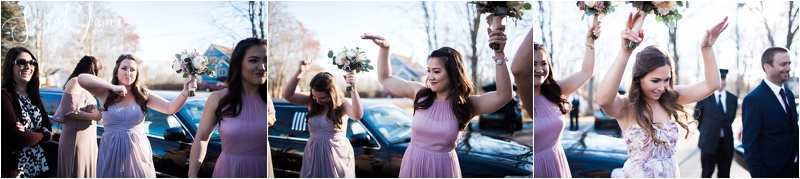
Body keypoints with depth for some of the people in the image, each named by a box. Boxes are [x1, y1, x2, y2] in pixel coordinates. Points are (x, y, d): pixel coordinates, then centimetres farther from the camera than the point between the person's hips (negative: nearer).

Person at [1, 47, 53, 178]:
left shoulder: (34, 96, 8)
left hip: (40, 164, 7)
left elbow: (47, 128, 5)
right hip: (16, 168, -7)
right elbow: (17, 138, -22)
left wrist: (28, 134, -15)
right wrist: (44, 136, -5)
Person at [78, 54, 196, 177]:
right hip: (111, 152, -1)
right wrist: (113, 87, -21)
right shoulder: (106, 93, 0)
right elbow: (81, 79, -16)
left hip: (138, 151, 1)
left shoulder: (142, 94, 4)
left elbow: (170, 108, -6)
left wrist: (185, 92, -24)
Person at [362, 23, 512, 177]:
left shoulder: (466, 104, -11)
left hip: (442, 168, -2)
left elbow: (503, 95, -26)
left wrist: (499, 54, -35)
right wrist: (384, 48, -2)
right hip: (413, 165, 3)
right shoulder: (419, 93, -3)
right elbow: (385, 79, 9)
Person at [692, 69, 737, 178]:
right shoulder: (705, 96, -5)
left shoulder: (733, 99, 3)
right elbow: (697, 116, 7)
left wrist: (725, 130, 13)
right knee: (707, 173, 6)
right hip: (709, 141, -2)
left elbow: (732, 117, 17)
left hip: (726, 143, 3)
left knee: (724, 174, 9)